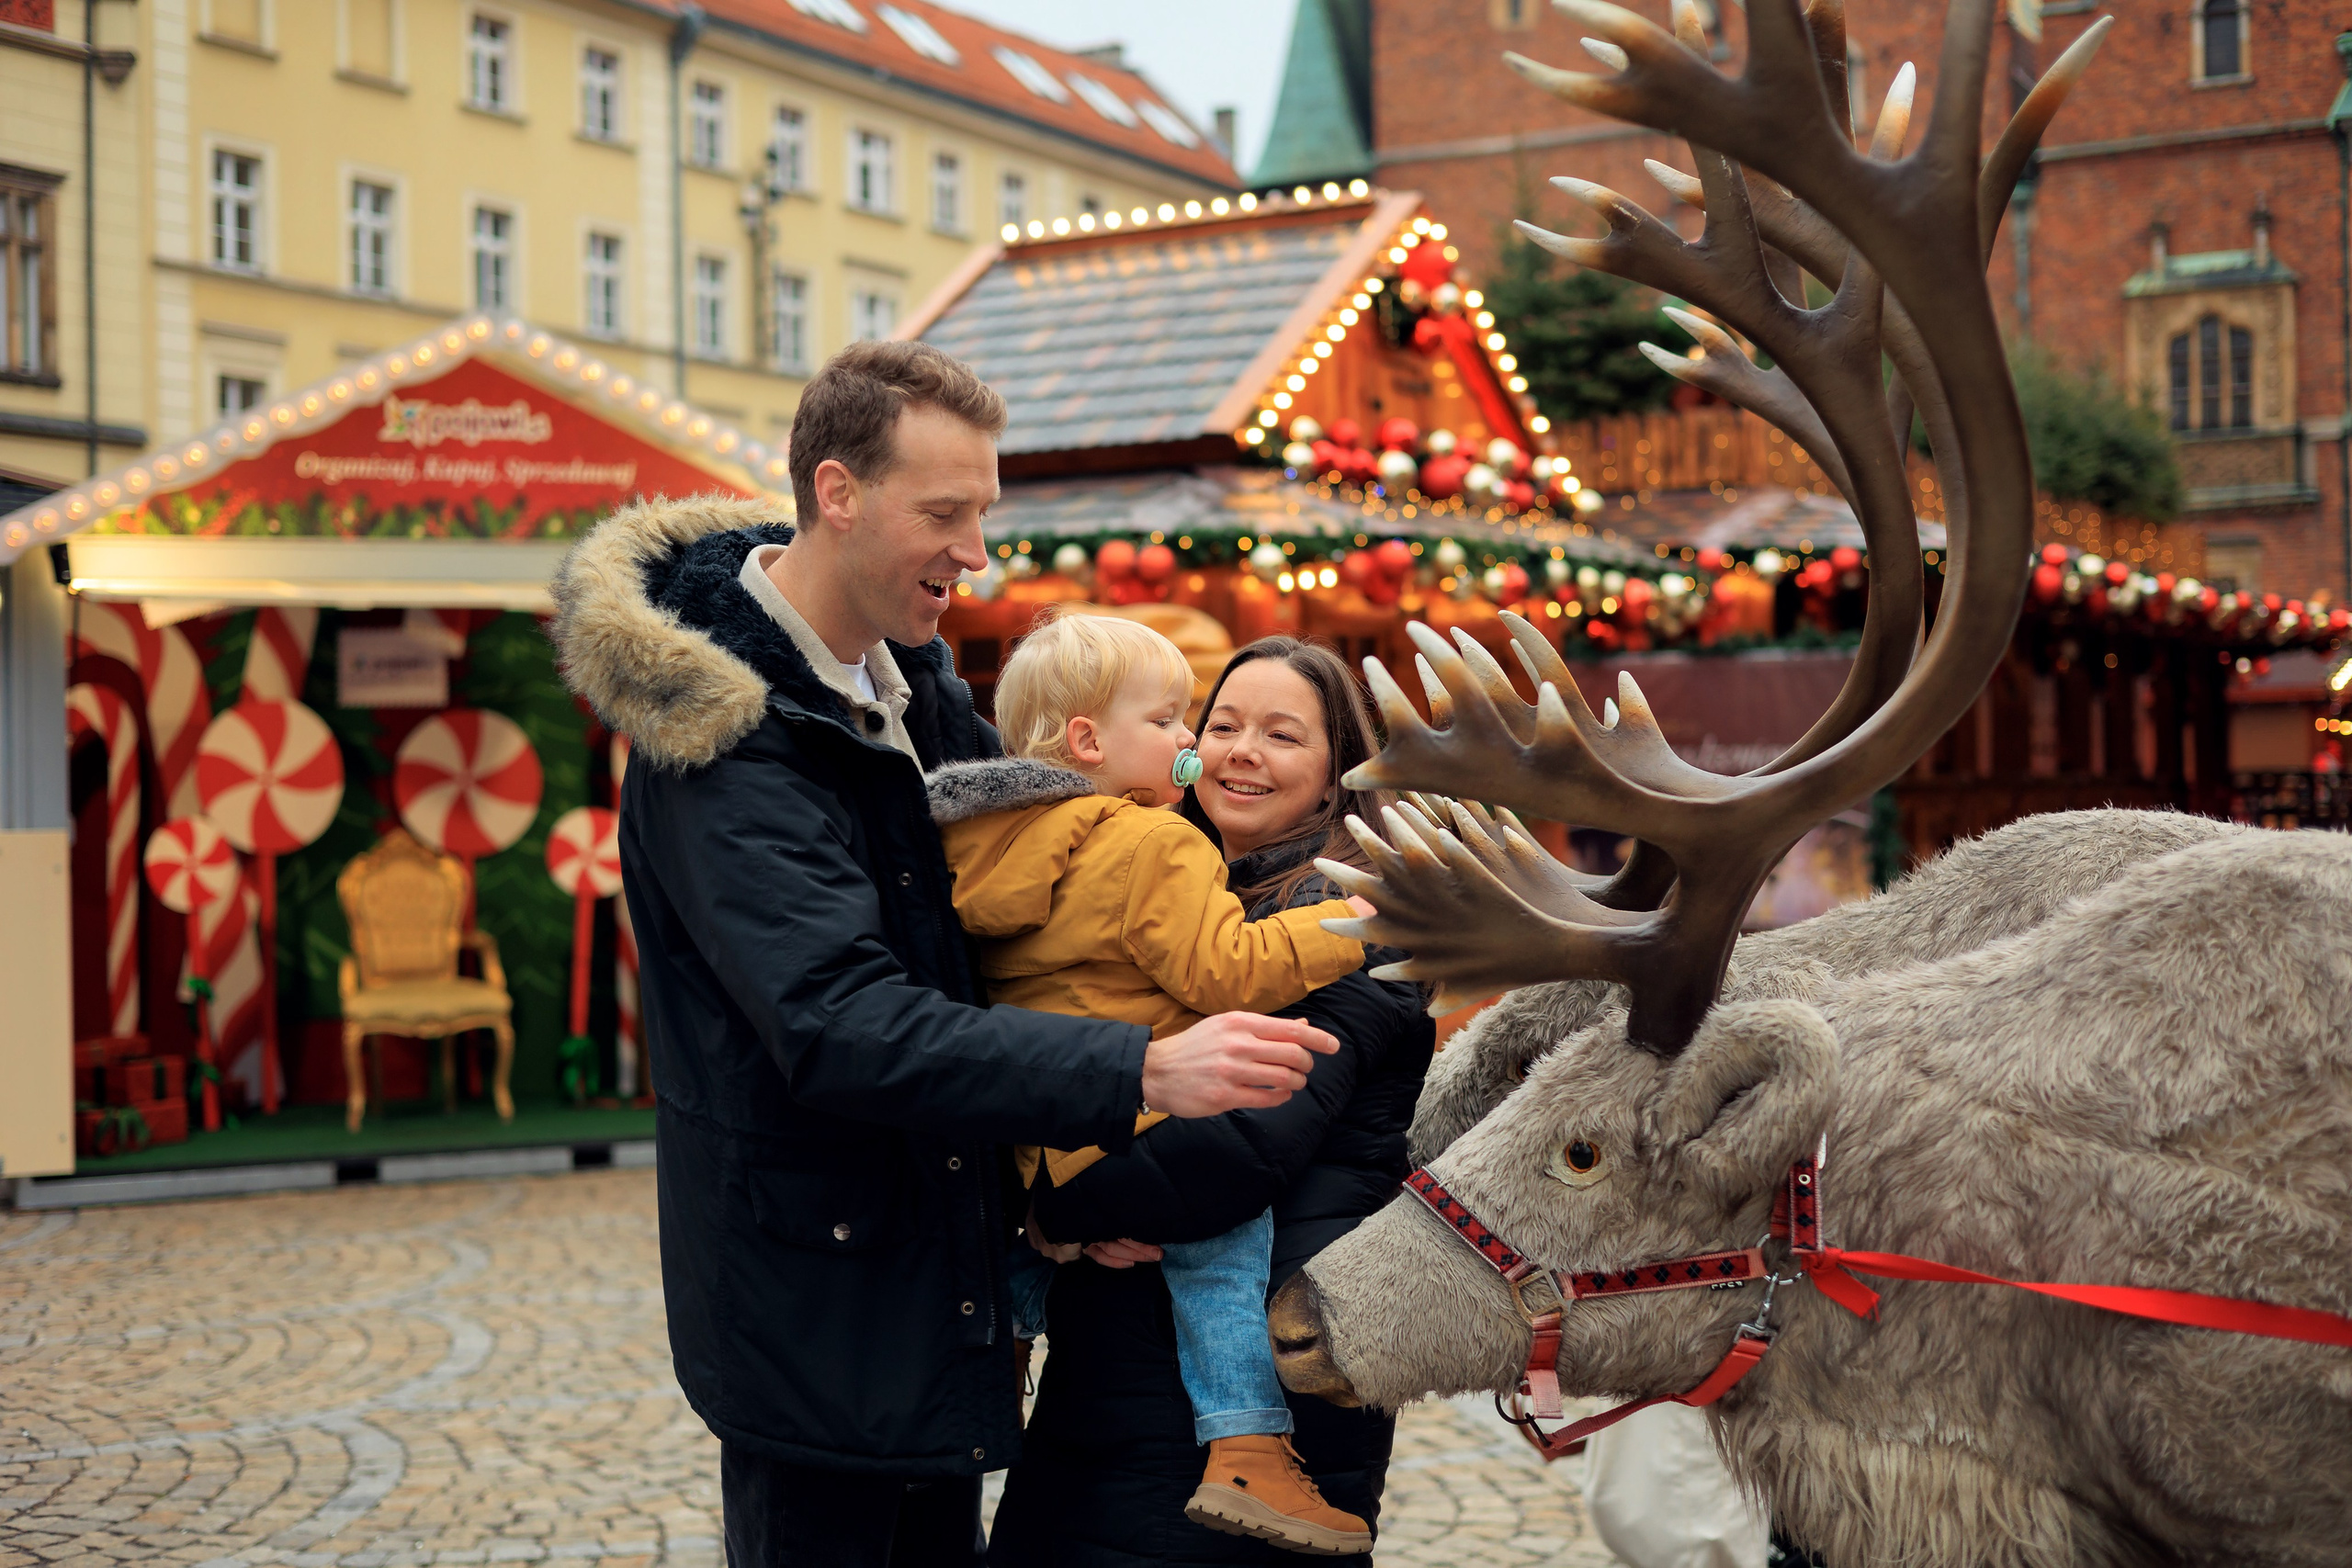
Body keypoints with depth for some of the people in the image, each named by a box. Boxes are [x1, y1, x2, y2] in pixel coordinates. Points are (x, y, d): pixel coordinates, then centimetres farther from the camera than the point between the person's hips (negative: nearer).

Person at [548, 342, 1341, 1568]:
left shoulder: (908, 669, 5)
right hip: (811, 1296, -8)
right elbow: (844, 1029, -34)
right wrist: (1143, 1073, -40)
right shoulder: (724, 742, -24)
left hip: (940, 1268, 9)